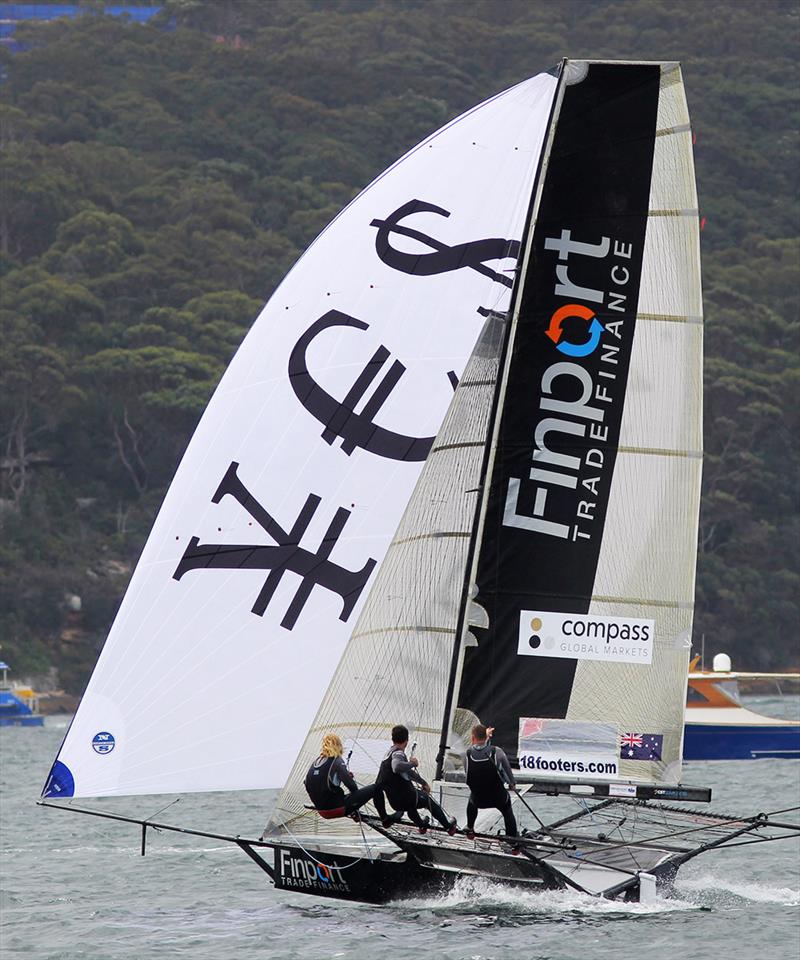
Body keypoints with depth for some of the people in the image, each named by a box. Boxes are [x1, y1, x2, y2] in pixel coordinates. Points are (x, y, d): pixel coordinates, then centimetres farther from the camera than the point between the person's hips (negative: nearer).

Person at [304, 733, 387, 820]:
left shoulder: (315, 763, 8)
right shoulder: (337, 761, -12)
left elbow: (308, 787, 15)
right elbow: (352, 786, -19)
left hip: (321, 810, 7)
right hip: (337, 808, -7)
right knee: (375, 788, 1)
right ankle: (385, 819, 13)